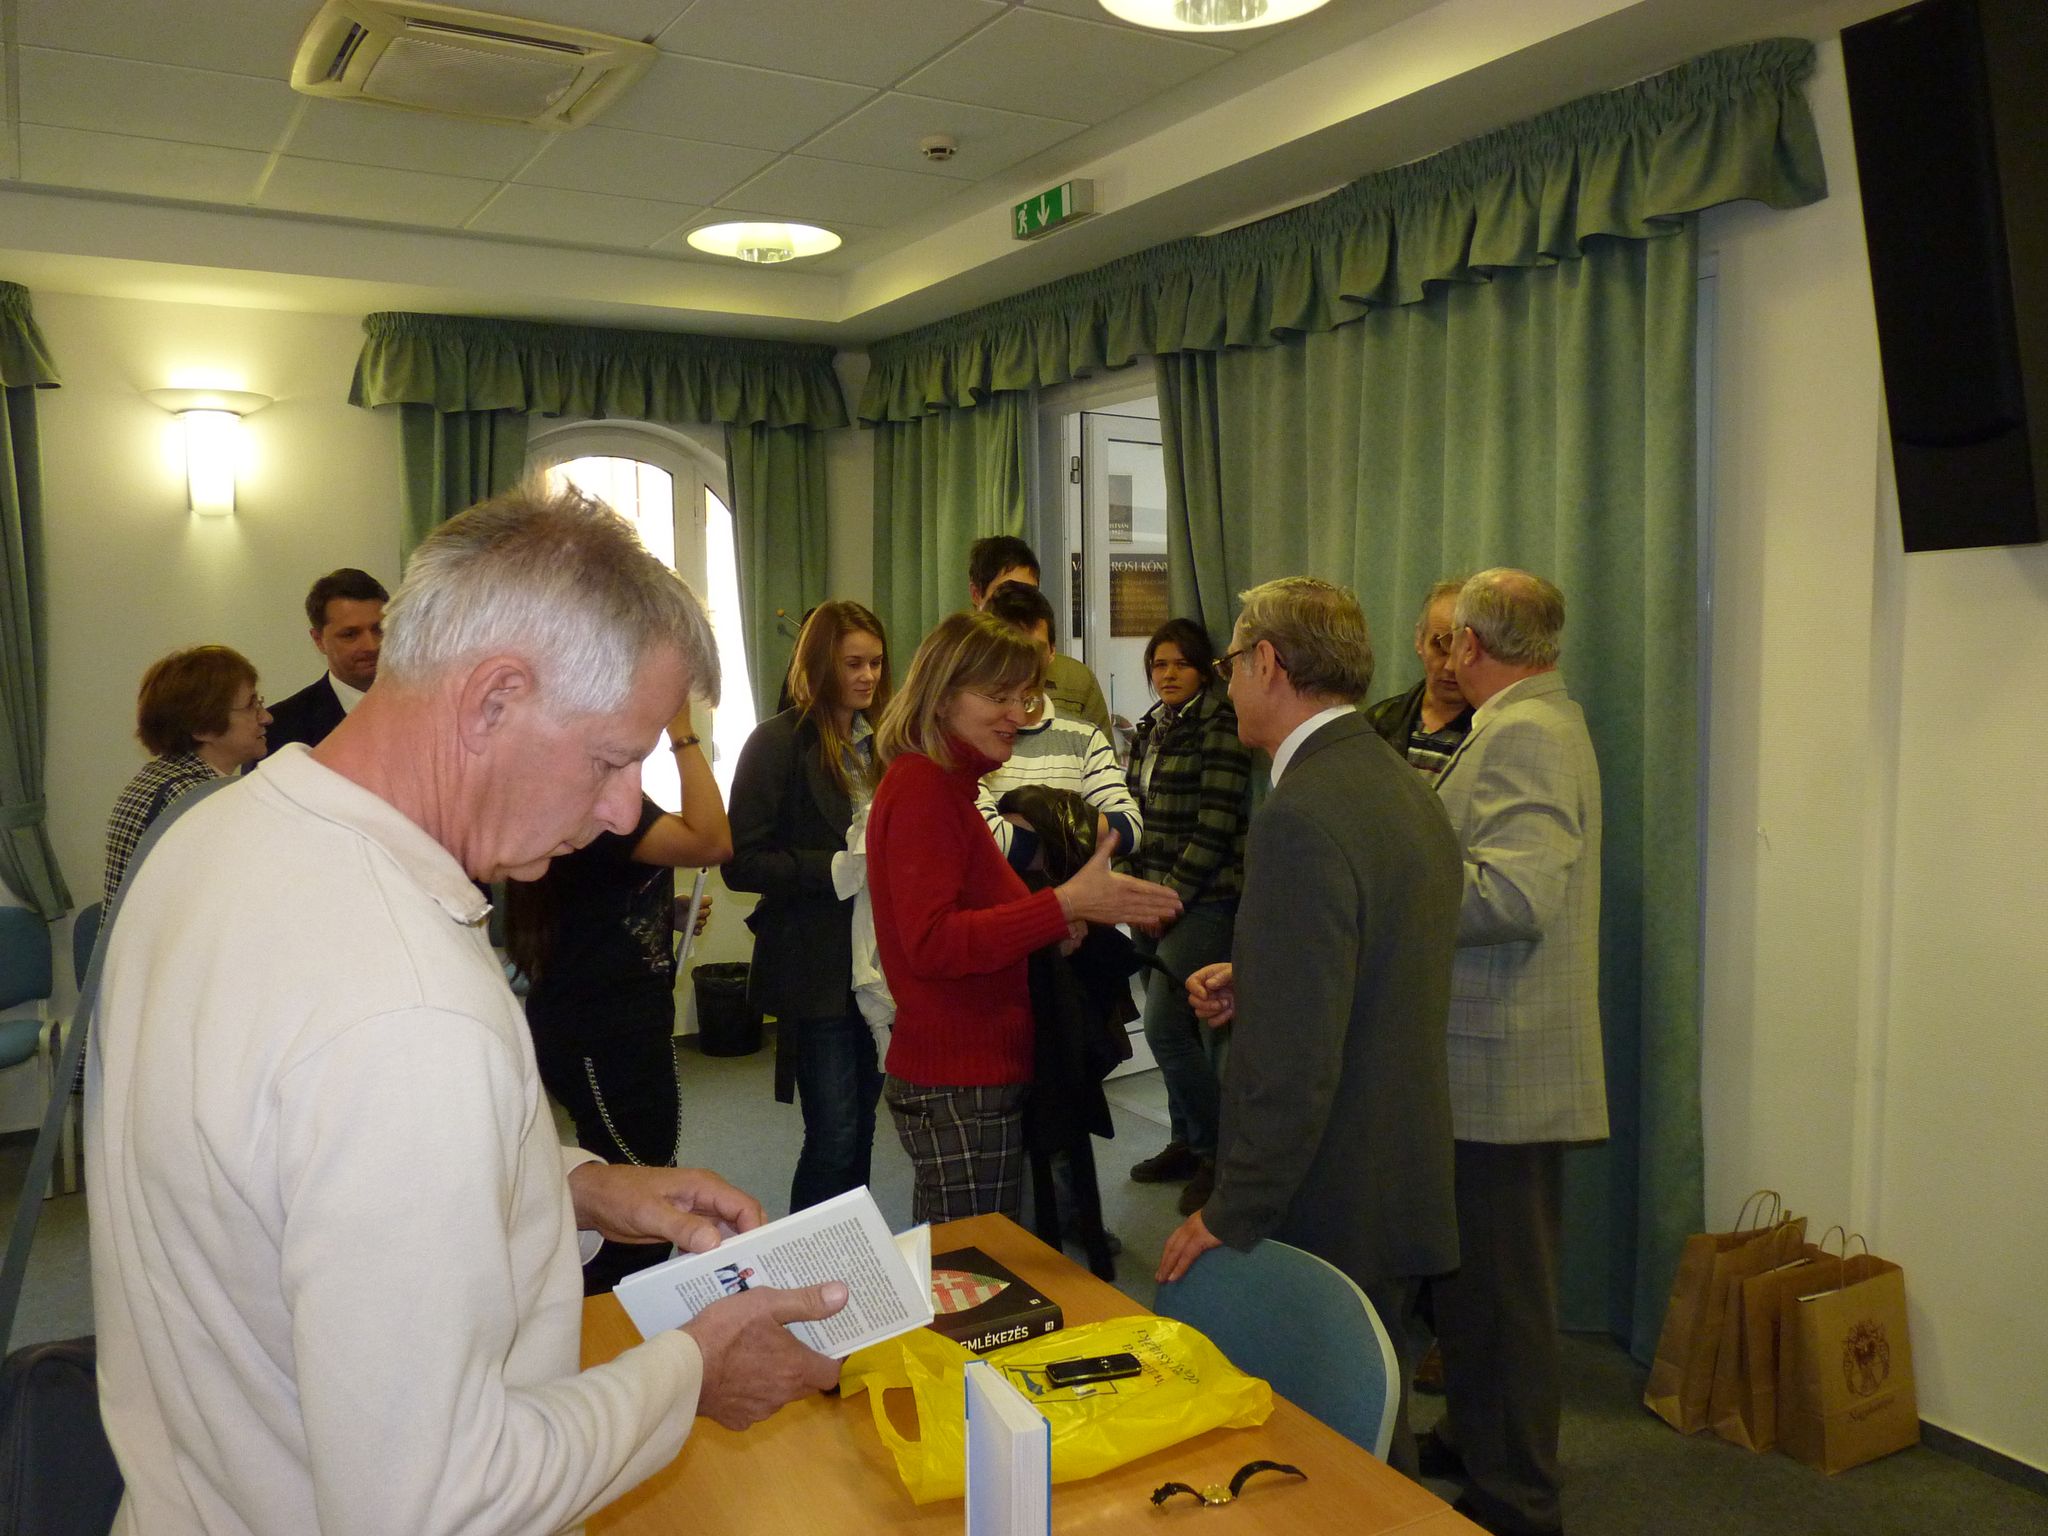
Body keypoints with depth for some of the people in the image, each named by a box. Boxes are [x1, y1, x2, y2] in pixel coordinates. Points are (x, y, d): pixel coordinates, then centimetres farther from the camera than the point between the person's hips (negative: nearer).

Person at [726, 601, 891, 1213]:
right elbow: (742, 863, -13)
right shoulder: (779, 743, -8)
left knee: (861, 1126, 15)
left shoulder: (880, 739, 11)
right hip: (817, 969, -6)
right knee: (834, 1136, -2)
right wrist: (837, 869, -22)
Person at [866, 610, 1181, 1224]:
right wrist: (1064, 905, -28)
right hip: (958, 1087, -10)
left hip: (979, 1071, 10)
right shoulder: (922, 787, -14)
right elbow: (930, 942, -23)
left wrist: (1051, 928, 2)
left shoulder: (941, 784, 17)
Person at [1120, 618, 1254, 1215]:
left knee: (1165, 1025, -12)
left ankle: (1219, 1151, 3)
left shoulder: (1220, 727, -9)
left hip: (1205, 898, -7)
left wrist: (1173, 896, -15)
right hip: (1157, 899, 7)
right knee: (1179, 1029, 13)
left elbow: (1215, 826, -15)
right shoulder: (1148, 731, 14)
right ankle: (1187, 1143, 26)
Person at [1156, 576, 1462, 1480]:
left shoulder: (1301, 820, -23)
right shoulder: (1408, 790, 8)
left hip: (1328, 1213, -9)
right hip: (1403, 1191, 9)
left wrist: (1231, 1218, -16)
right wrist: (1249, 982, 7)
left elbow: (1296, 1067, -25)